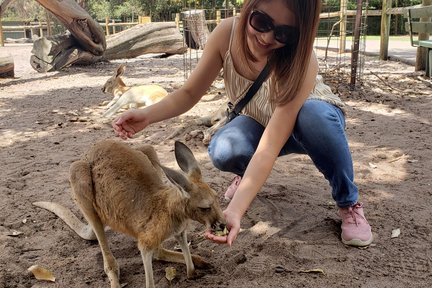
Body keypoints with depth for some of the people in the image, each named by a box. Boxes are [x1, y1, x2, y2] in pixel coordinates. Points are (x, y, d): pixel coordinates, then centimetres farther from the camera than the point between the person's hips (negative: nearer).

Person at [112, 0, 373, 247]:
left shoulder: (301, 60, -38)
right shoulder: (227, 33, -27)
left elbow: (269, 148, -44)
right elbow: (190, 93, -15)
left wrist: (235, 211, -55)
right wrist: (148, 114, -34)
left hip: (310, 119, -2)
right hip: (260, 122, 2)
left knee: (315, 113, -39)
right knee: (223, 152, -31)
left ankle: (349, 203, -12)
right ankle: (249, 174, 7)